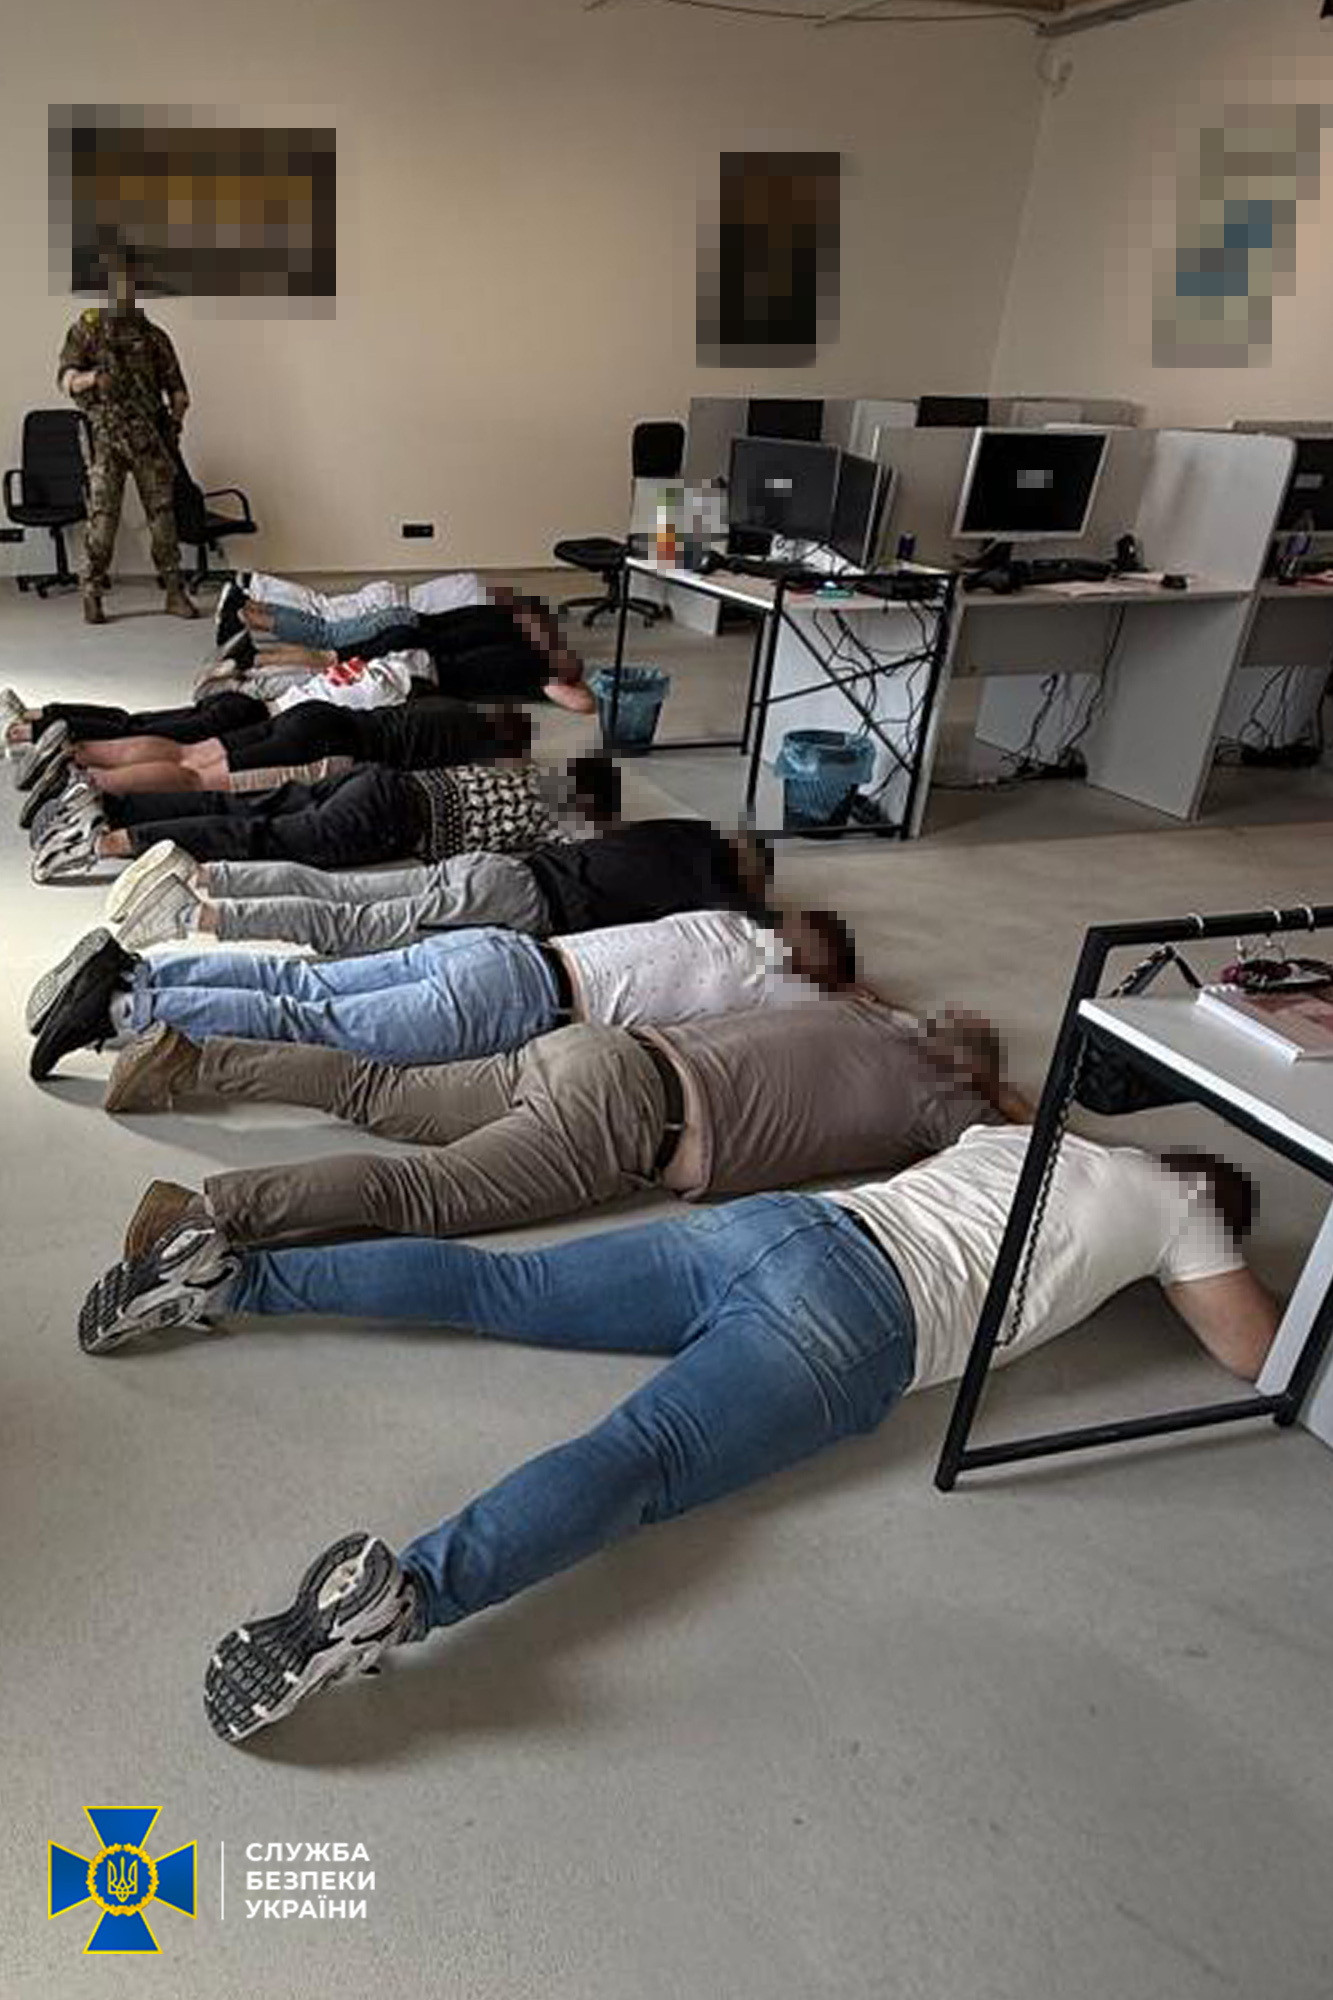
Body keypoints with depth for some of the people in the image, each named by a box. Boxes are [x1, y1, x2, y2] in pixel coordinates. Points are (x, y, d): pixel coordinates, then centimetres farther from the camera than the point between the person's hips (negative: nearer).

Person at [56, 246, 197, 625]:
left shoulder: (153, 336, 14)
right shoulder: (86, 329, 8)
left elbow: (176, 388, 16)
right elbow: (65, 377, -2)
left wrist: (175, 419, -3)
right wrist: (91, 378, -24)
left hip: (150, 438, 2)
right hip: (106, 438, -2)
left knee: (163, 514, -1)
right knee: (102, 516, -7)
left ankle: (175, 592, 4)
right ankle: (92, 596, -2)